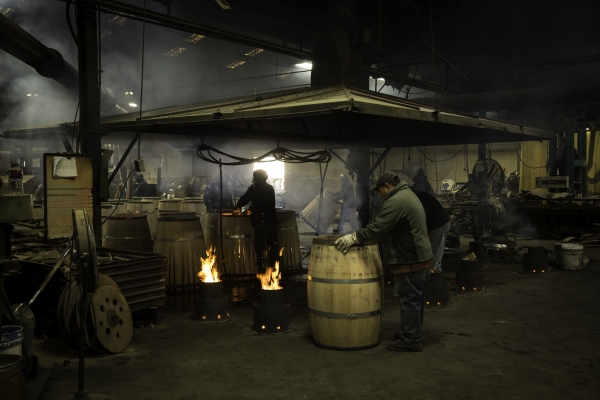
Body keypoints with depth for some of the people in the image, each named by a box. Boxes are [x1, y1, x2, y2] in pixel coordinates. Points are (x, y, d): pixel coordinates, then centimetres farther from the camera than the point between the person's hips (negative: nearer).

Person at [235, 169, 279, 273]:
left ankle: (262, 270, -5)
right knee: (273, 245, 14)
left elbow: (244, 198, 9)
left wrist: (237, 208, 29)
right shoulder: (270, 188, 15)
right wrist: (252, 209, 37)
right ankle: (273, 268, 20)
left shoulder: (254, 188, 0)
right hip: (272, 220, 5)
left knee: (260, 247, -3)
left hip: (261, 221, -5)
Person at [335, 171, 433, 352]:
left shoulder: (395, 202, -19)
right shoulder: (409, 195, 16)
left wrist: (353, 238, -13)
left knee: (409, 300, -3)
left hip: (409, 262, -11)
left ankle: (410, 341, 4)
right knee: (416, 300, 18)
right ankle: (411, 333, 29)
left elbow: (377, 227, -22)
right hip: (421, 257, 11)